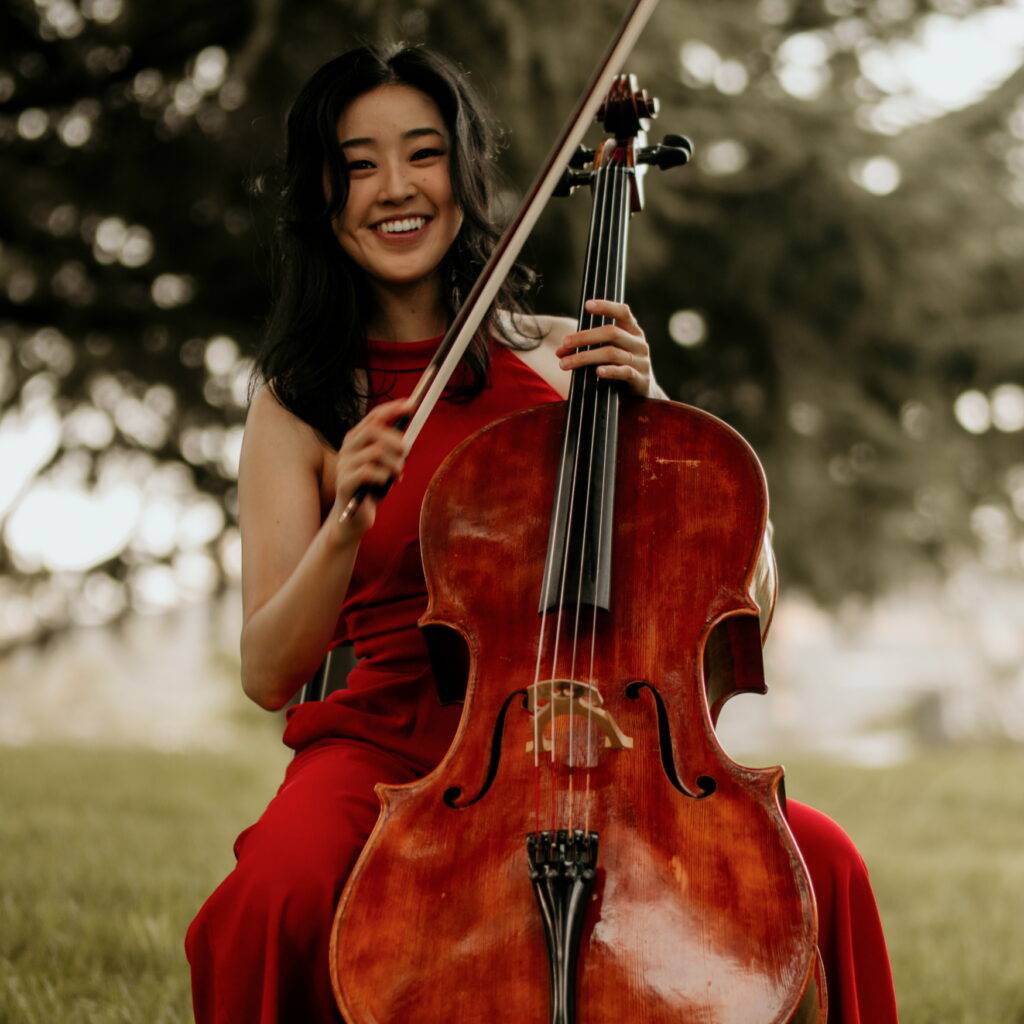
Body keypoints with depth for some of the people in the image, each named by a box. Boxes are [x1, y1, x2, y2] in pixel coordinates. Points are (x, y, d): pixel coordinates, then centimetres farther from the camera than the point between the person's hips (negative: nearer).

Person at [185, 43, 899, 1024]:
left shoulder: (554, 357, 12)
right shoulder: (298, 406, 7)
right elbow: (268, 673, -1)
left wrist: (644, 405, -8)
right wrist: (344, 526, -19)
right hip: (385, 743, -2)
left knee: (819, 861, -23)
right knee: (269, 907, -35)